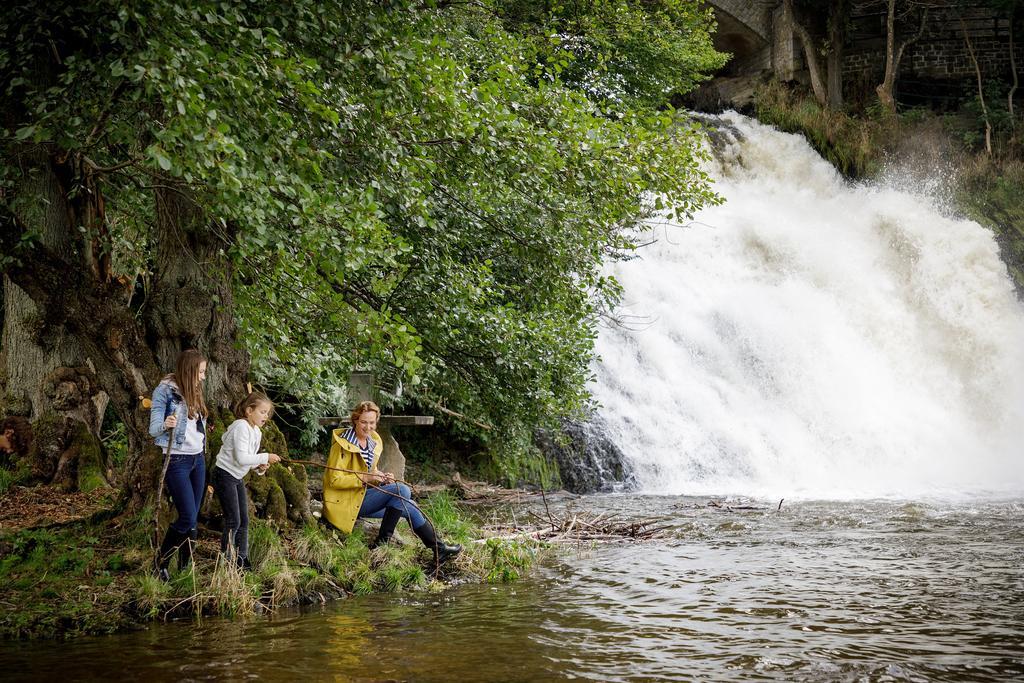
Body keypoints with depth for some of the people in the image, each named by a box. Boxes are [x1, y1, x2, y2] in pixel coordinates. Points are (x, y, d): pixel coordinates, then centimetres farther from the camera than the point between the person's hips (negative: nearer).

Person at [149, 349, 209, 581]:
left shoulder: (193, 392, 12)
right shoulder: (165, 391, -9)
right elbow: (153, 429, -12)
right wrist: (165, 424, -33)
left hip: (198, 459, 7)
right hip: (177, 460, -7)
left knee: (193, 519, 5)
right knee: (187, 518, -11)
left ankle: (185, 567, 12)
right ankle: (161, 564, 4)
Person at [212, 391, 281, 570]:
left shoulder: (256, 432, 8)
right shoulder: (241, 427, -21)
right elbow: (241, 458, -28)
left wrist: (260, 466, -5)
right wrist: (265, 457, -22)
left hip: (237, 478, 9)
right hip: (224, 475, -9)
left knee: (244, 520, 10)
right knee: (233, 521, -8)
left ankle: (241, 559, 19)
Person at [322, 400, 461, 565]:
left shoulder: (373, 442, 10)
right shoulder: (343, 444, -15)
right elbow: (334, 480, -18)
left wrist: (383, 478, -3)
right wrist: (365, 478, -26)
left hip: (363, 495, 8)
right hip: (346, 502, -8)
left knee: (409, 506, -7)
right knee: (401, 491, -22)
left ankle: (439, 550, 0)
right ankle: (382, 541, -18)